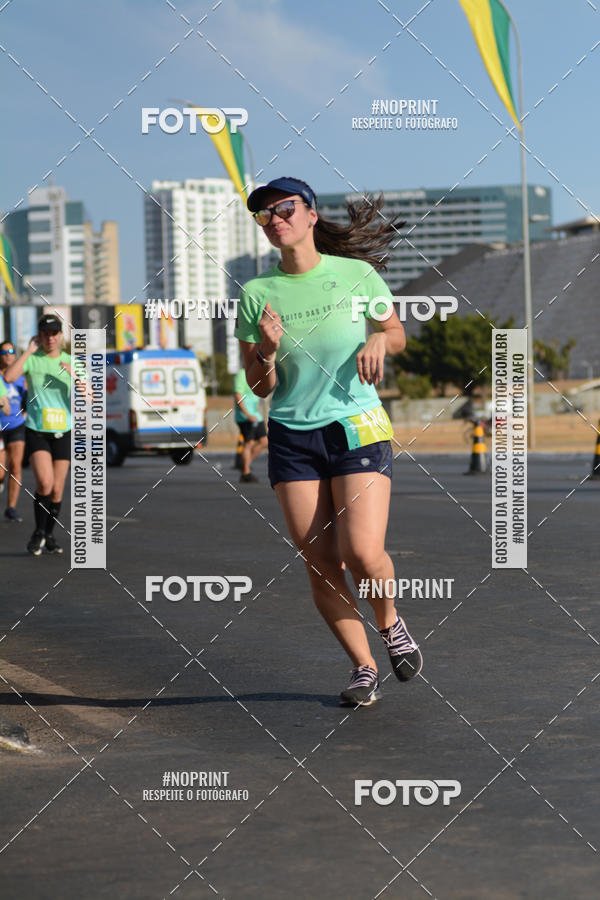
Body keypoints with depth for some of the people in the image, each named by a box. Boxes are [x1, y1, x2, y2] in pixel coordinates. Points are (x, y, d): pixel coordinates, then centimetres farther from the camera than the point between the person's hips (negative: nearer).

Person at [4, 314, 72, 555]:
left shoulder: (71, 362, 2)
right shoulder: (32, 359, -4)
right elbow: (8, 377, -24)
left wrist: (75, 376, -22)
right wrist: (29, 351, -18)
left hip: (63, 432, 3)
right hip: (36, 430, -3)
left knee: (57, 489, 5)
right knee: (45, 483, -19)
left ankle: (49, 536, 23)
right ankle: (38, 533, -1)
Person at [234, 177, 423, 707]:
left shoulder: (358, 274, -2)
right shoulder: (257, 294, 1)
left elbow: (397, 334, 14)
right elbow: (260, 387, 4)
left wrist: (379, 340, -9)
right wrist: (267, 351, -16)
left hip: (359, 428, -2)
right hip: (292, 438, 2)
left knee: (362, 554, -16)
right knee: (320, 564, -2)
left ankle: (389, 622, 18)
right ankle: (364, 667, 15)